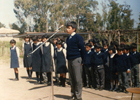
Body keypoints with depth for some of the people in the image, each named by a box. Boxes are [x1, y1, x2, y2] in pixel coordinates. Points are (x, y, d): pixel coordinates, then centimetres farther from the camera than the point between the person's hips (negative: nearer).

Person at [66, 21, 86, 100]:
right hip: (70, 60, 7)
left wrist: (82, 59, -4)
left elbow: (82, 49, -7)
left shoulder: (78, 37, -8)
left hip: (76, 60, -7)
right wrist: (68, 58, 16)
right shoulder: (68, 38, 13)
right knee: (71, 79, 10)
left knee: (78, 79, -3)